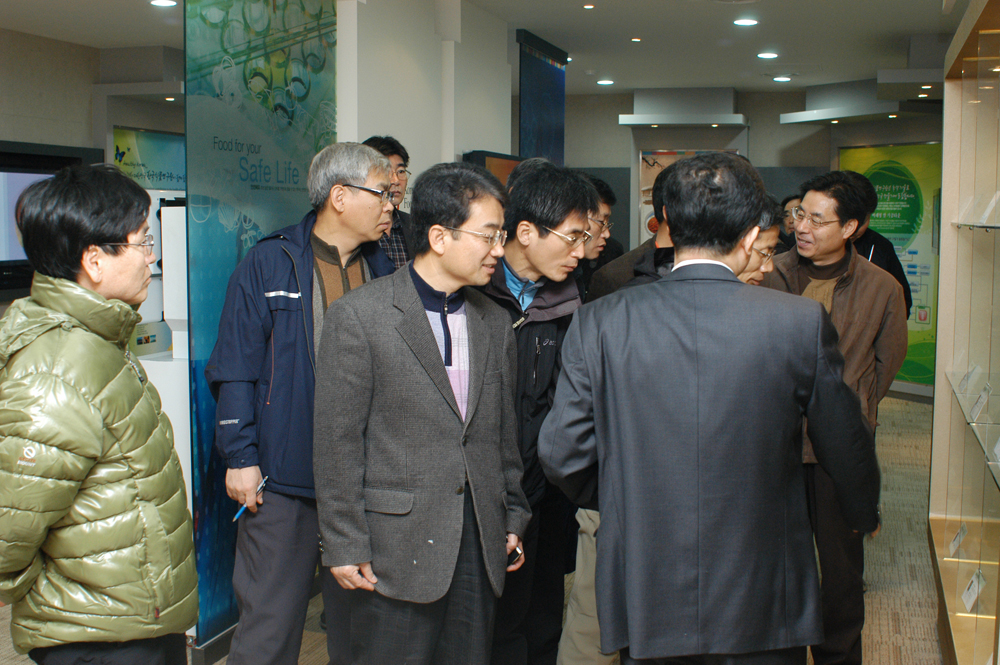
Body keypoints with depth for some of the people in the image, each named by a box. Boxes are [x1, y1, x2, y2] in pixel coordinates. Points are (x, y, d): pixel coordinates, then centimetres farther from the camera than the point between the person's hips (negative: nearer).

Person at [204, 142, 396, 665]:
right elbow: (235, 370, -5)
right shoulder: (268, 265, -4)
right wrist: (240, 458, -9)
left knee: (358, 620, 16)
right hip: (282, 481, -4)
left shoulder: (383, 271, 9)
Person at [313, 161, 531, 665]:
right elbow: (337, 440, -8)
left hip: (480, 545, 5)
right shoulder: (359, 316, -7)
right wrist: (345, 545, -9)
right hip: (397, 547, -5)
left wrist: (513, 521, 13)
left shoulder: (495, 323, 11)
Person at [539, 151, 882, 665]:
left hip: (643, 604, 1)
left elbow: (562, 453, -6)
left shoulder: (597, 322, -9)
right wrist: (864, 515, 22)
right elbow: (847, 449, 0)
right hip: (762, 605, 0)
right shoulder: (802, 322, -11)